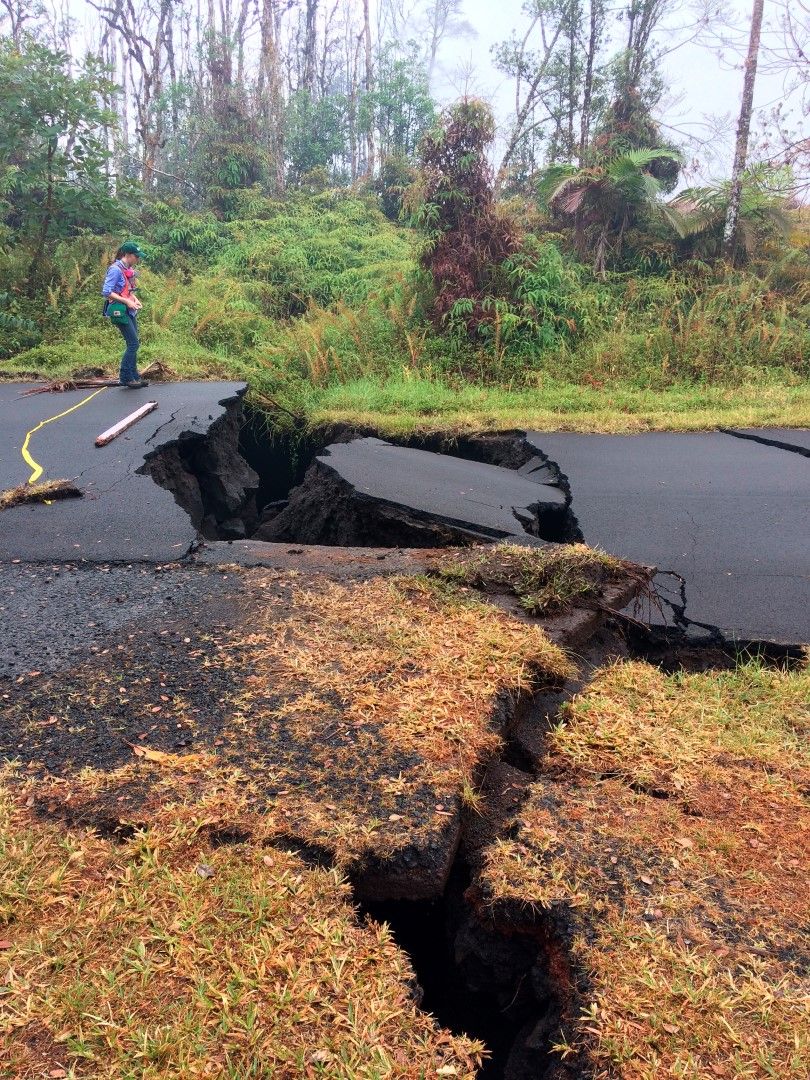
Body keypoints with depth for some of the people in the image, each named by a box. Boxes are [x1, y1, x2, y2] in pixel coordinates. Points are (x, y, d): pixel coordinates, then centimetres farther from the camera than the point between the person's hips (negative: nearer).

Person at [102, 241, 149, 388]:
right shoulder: (115, 269, -15)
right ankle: (125, 377, -2)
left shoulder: (129, 270, 10)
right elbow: (106, 292, -19)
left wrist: (135, 299, 4)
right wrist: (127, 301, -20)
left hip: (130, 311, 9)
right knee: (133, 343, -10)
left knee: (133, 344, 10)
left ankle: (134, 376, 17)